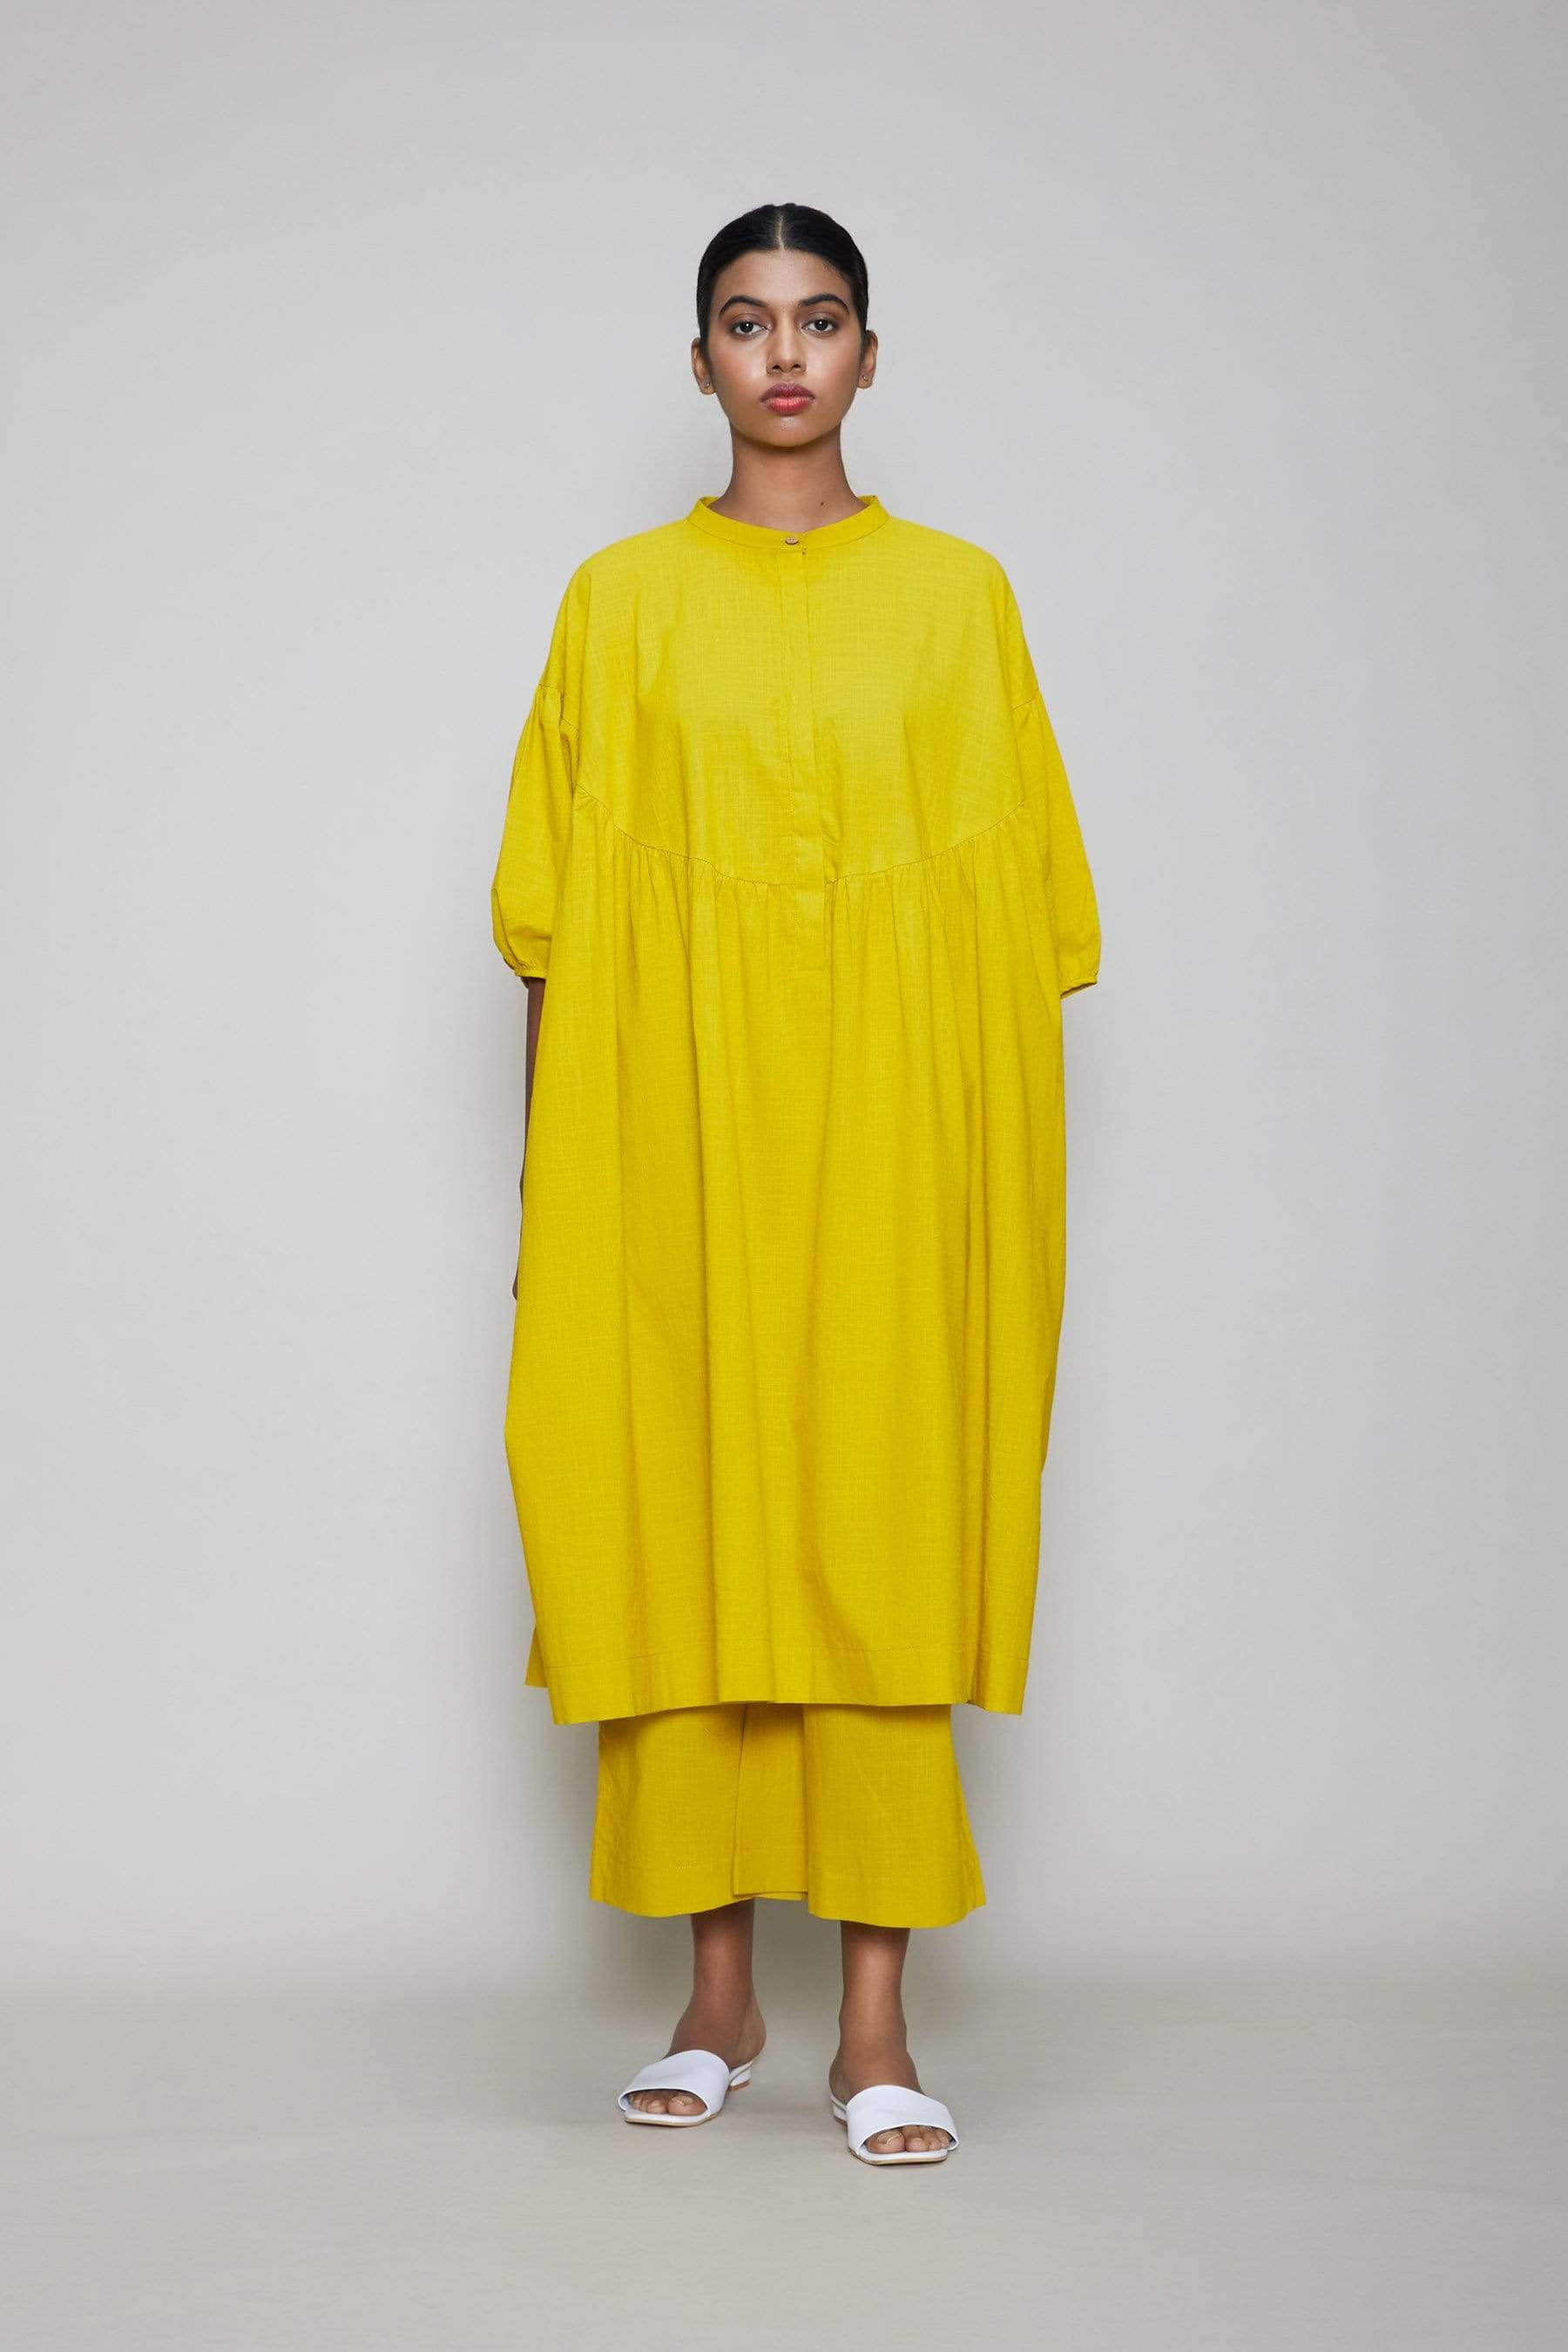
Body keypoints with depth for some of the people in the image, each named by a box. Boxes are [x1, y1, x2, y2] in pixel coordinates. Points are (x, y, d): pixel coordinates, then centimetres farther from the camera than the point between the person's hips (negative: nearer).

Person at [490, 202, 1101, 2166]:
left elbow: (1028, 901, 7)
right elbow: (556, 912, 7)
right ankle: (717, 1993, 14)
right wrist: (562, 1170, 1)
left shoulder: (956, 593, 8)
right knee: (678, 1518, 1)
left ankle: (876, 2022, 2)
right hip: (672, 1118, 1)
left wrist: (1002, 1170, 0)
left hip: (889, 1120, -1)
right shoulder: (622, 600, 9)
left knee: (881, 1523, -4)